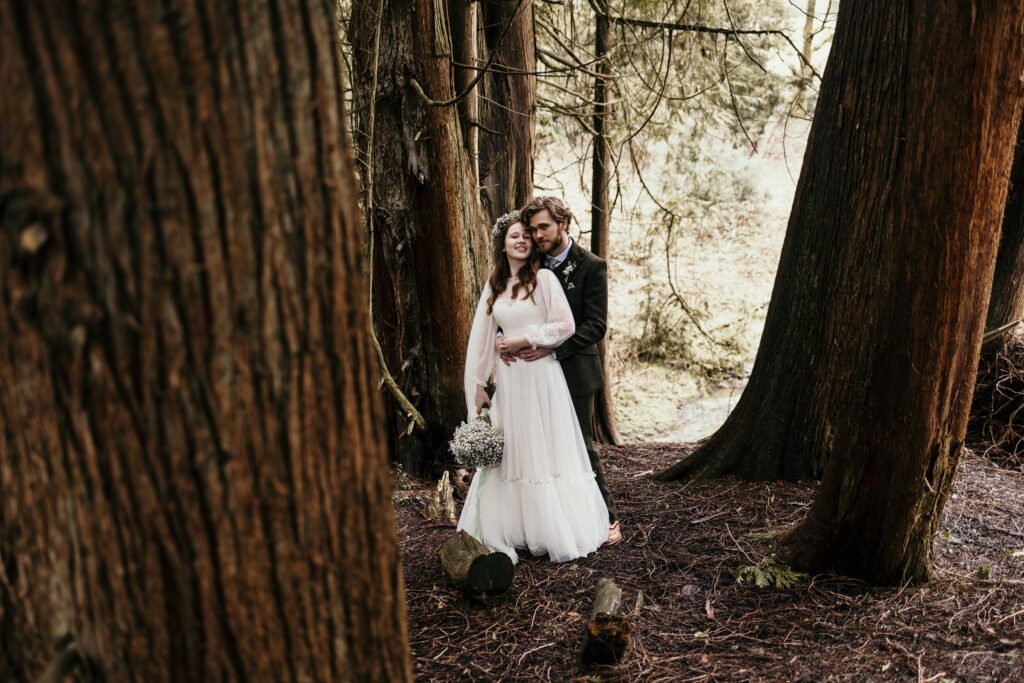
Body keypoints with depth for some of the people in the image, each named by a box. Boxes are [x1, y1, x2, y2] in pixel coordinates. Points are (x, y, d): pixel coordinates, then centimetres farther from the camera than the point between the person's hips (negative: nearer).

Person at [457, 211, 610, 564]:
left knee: (547, 450, 1)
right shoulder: (493, 285, 10)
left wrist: (524, 340, -10)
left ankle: (559, 533, 14)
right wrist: (478, 384, 8)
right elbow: (481, 337, 10)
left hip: (541, 375, -5)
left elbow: (565, 325, -10)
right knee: (509, 453, 9)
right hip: (507, 379, 5)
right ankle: (508, 533, 20)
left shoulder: (544, 278, -4)